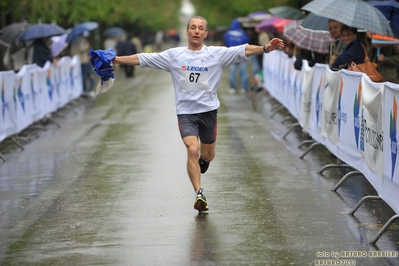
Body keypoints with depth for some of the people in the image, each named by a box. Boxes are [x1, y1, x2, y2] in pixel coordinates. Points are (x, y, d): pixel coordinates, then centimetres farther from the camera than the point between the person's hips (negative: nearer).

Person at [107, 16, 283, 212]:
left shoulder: (217, 54, 0)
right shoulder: (173, 55, 2)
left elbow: (244, 50, -11)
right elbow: (142, 59, 3)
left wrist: (265, 48, -26)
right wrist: (115, 60, -2)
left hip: (209, 110, 1)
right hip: (185, 112, -1)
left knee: (207, 156, 11)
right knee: (193, 150, -20)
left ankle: (200, 163, 49)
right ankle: (199, 195, -16)